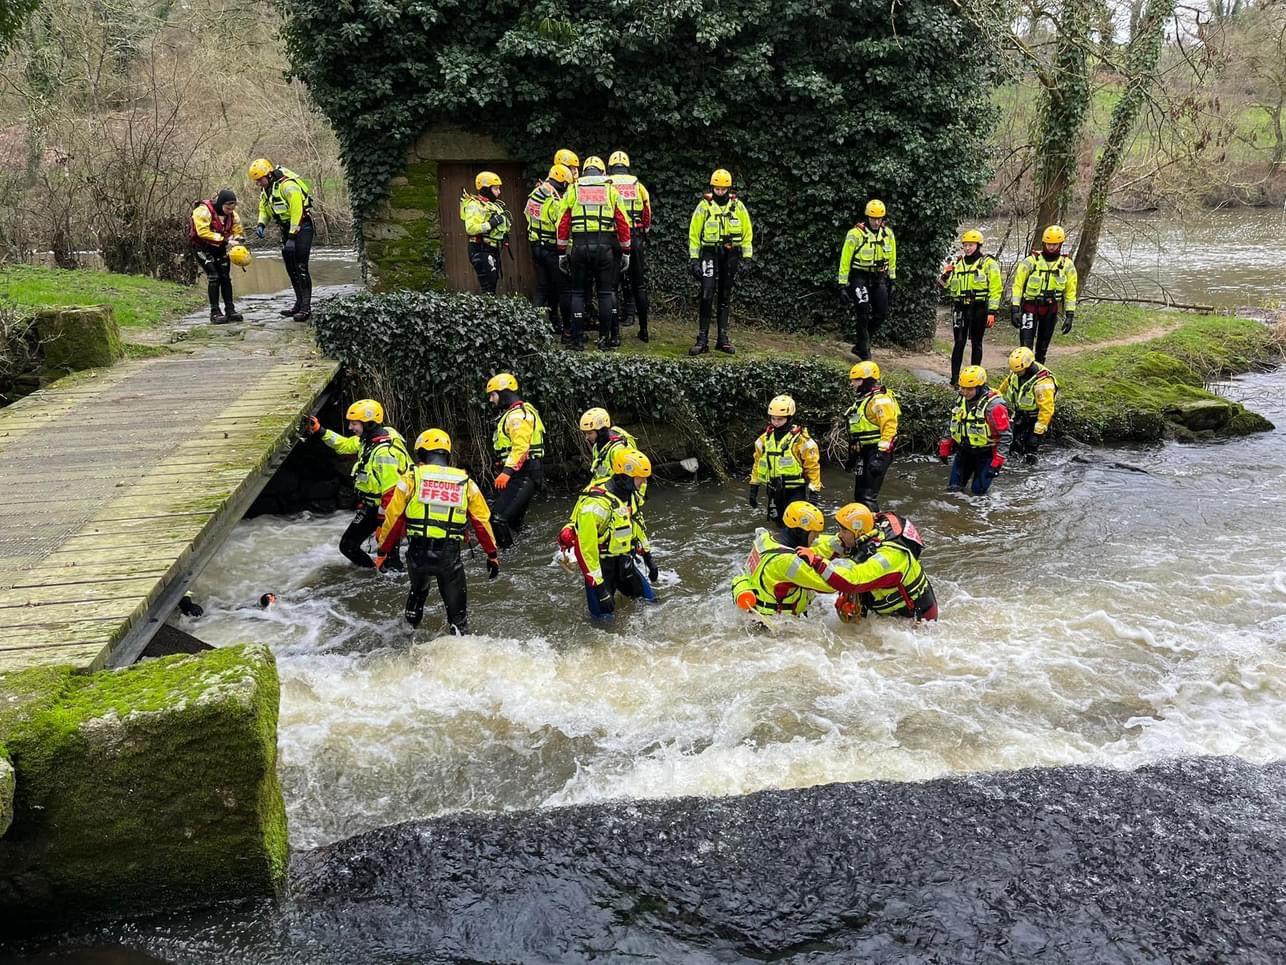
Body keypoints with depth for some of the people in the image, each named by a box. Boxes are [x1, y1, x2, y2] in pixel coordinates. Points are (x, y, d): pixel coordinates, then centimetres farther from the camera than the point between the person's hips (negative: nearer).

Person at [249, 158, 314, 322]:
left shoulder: (288, 186, -21)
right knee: (291, 268, 10)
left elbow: (297, 211, -23)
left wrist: (292, 237, -23)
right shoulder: (265, 189, 8)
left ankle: (306, 307, -14)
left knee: (301, 267, -14)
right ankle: (299, 303, 17)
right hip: (286, 228, 9)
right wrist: (261, 224, 0)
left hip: (301, 227, -9)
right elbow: (264, 208, 21)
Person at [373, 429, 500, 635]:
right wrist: (492, 555, 18)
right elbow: (482, 521, 9)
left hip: (417, 553, 1)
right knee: (456, 608, 11)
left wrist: (382, 552, 13)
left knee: (418, 592, 31)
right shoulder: (465, 482, 7)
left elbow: (393, 518, 2)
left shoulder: (411, 478, 2)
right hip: (450, 555, -1)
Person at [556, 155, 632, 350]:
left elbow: (563, 224, 5)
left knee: (578, 292, 8)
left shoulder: (573, 190, 9)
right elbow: (623, 224, 5)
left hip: (580, 246, 0)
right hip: (604, 246, 0)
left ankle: (578, 340, 6)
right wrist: (626, 252, 12)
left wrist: (562, 252, 10)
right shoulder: (611, 191, 8)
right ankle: (605, 338, 9)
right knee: (606, 292, 8)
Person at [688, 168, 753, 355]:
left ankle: (723, 338, 14)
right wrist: (694, 259, -4)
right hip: (710, 254, -2)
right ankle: (702, 340, -11)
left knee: (725, 298, 8)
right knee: (707, 295, -13)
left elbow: (747, 232, 8)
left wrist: (747, 257, 2)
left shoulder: (738, 206, 4)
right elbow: (694, 233, 1)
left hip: (731, 255, 2)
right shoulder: (704, 206, -1)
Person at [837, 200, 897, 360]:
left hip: (879, 277, 5)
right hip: (860, 276, -5)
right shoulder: (855, 234, -13)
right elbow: (845, 260, -10)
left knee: (883, 312, -2)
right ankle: (863, 351, -6)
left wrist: (892, 279, 13)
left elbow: (892, 258, 14)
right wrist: (843, 285, -12)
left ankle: (862, 341, 17)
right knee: (862, 312, -16)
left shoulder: (888, 233, 1)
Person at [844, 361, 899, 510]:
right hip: (863, 453, 10)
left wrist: (881, 456, -27)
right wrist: (853, 454, 25)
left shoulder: (880, 400, -13)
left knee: (868, 497, -15)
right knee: (860, 494, 14)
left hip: (876, 453, -10)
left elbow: (889, 428, -22)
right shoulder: (863, 400, 18)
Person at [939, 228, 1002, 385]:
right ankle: (955, 377, -2)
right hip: (960, 307, 3)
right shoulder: (957, 263, 12)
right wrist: (945, 276, -2)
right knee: (959, 342, -3)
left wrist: (992, 312, -9)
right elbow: (949, 287, 19)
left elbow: (995, 289, -3)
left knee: (976, 343, 5)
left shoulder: (988, 263, 0)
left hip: (979, 308, -2)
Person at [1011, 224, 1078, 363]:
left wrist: (1069, 315, -1)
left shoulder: (1067, 265, -1)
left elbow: (1070, 292, 4)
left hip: (1051, 309, 3)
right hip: (1030, 307, -3)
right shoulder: (1031, 261, -9)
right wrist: (1014, 310, -15)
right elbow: (1017, 285, -8)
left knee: (1043, 345, 13)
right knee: (1026, 344, -12)